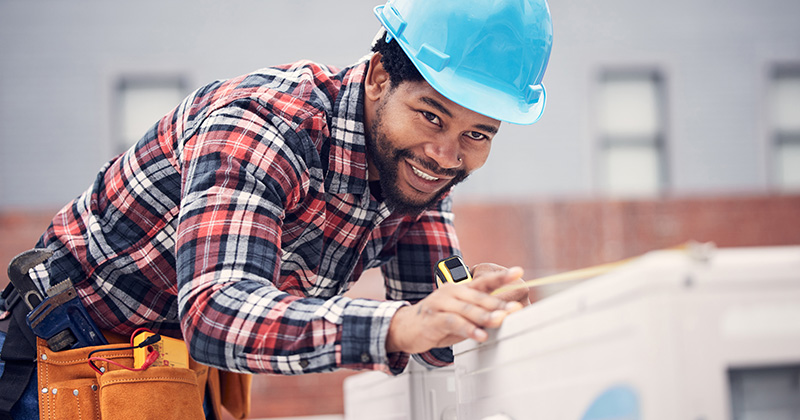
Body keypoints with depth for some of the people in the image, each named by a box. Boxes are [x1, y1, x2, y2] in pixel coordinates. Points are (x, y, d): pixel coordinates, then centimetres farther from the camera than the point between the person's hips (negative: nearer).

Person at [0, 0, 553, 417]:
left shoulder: (419, 168, -8)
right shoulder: (261, 127, -32)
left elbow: (435, 336, -9)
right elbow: (212, 312, -46)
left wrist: (479, 306, -34)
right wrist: (396, 327, -58)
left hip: (197, 373, 6)